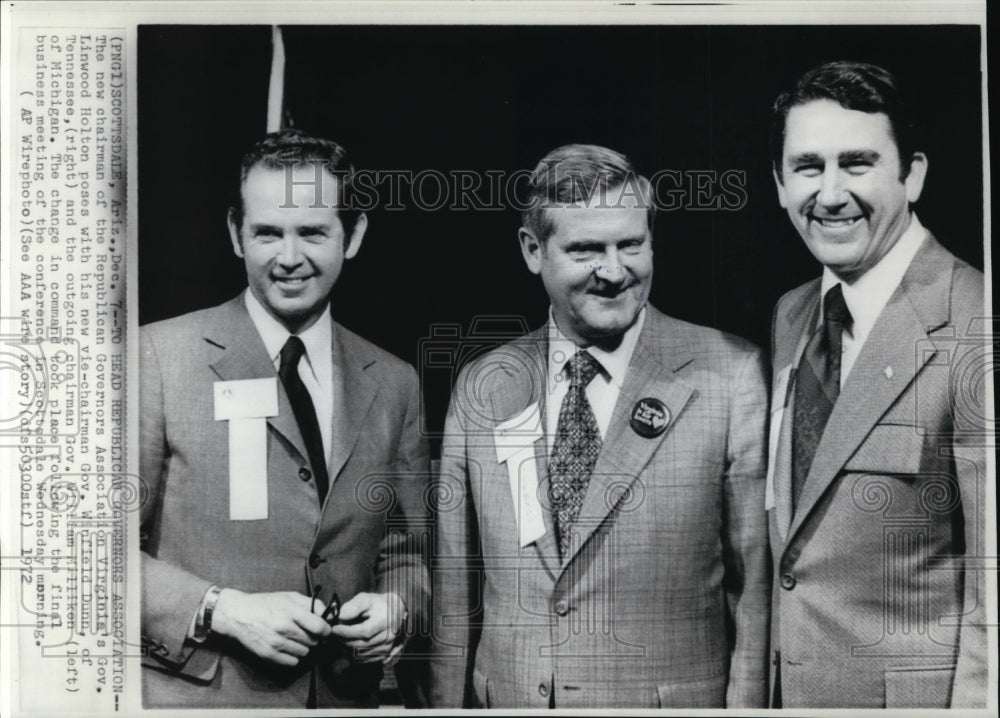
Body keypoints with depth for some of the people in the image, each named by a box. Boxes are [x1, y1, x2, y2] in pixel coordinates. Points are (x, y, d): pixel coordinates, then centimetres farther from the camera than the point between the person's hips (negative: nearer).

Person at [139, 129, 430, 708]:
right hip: (194, 694, -3)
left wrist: (396, 607, -7)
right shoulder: (159, 356, -8)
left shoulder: (394, 384, 4)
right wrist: (223, 611, -19)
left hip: (345, 695, 4)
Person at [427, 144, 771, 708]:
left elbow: (756, 587, -7)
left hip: (669, 698, -3)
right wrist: (449, 703, 3)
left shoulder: (731, 375, -9)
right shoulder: (481, 386, 2)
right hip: (505, 700, 3)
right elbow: (456, 590, 6)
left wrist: (745, 705, -11)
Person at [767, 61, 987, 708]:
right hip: (786, 691, 7)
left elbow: (994, 585, -18)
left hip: (917, 695, -6)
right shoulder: (789, 319, 5)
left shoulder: (974, 329, -18)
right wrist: (757, 688, 8)